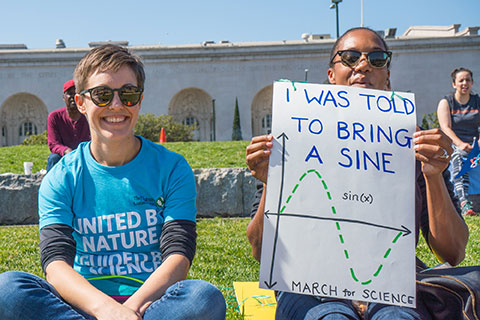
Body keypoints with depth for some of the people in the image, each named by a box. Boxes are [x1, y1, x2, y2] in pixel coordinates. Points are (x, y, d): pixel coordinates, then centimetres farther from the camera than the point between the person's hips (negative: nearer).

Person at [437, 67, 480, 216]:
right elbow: (445, 128, -8)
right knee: (457, 158, -37)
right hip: (452, 144, -3)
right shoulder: (446, 102, 5)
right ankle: (463, 201, -51)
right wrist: (460, 144, -26)